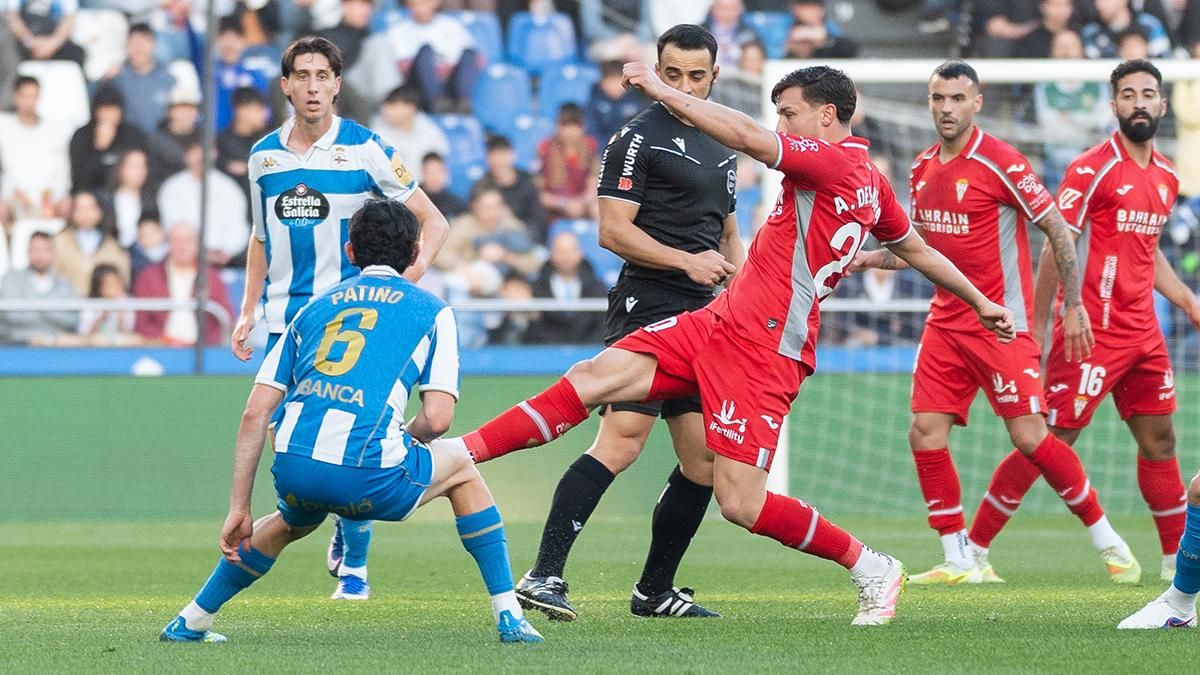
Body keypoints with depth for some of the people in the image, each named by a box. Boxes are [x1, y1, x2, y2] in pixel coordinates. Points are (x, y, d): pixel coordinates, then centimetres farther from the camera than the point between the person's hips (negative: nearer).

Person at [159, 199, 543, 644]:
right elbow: (437, 418, 2)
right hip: (369, 476, -4)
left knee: (291, 523, 40)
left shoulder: (316, 307, 24)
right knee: (462, 469, 27)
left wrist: (239, 508, 20)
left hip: (294, 471, 4)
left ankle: (190, 621, 38)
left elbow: (255, 412, 17)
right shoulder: (432, 311, 14)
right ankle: (508, 615, 21)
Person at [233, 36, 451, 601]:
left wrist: (414, 268, -18)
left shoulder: (365, 150, -5)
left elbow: (433, 222, -1)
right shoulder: (263, 156, 8)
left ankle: (355, 564, 5)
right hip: (286, 321, 4)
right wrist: (247, 310, 13)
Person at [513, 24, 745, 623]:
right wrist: (686, 261, -18)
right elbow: (613, 231, -11)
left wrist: (734, 263, 12)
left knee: (705, 459, 5)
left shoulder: (722, 145, 20)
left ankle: (655, 590, 15)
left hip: (700, 316, 8)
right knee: (622, 440, -21)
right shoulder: (638, 138, -5)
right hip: (648, 308, -8)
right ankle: (543, 576, -24)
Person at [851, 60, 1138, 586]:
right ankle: (959, 561, 4)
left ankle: (1108, 542, 4)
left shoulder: (1001, 163, -12)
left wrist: (1073, 306, -12)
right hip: (946, 320, 7)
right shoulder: (923, 169, 10)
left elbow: (1058, 231, -10)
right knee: (926, 433, -5)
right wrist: (869, 259, 9)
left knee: (1029, 436, -12)